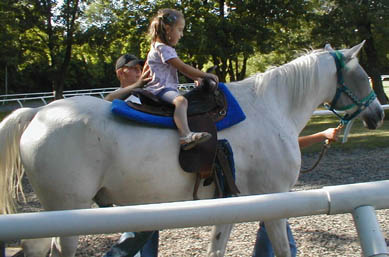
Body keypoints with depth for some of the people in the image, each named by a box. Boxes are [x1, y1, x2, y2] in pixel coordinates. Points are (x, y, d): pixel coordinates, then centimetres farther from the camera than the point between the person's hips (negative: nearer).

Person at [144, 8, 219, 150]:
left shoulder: (167, 48, 22)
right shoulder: (162, 48, -11)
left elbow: (181, 69, 24)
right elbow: (183, 67, -15)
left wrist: (197, 78, 10)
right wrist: (205, 75, -8)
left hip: (169, 88, 11)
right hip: (161, 89, -11)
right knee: (181, 100, -36)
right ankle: (186, 136, -54)